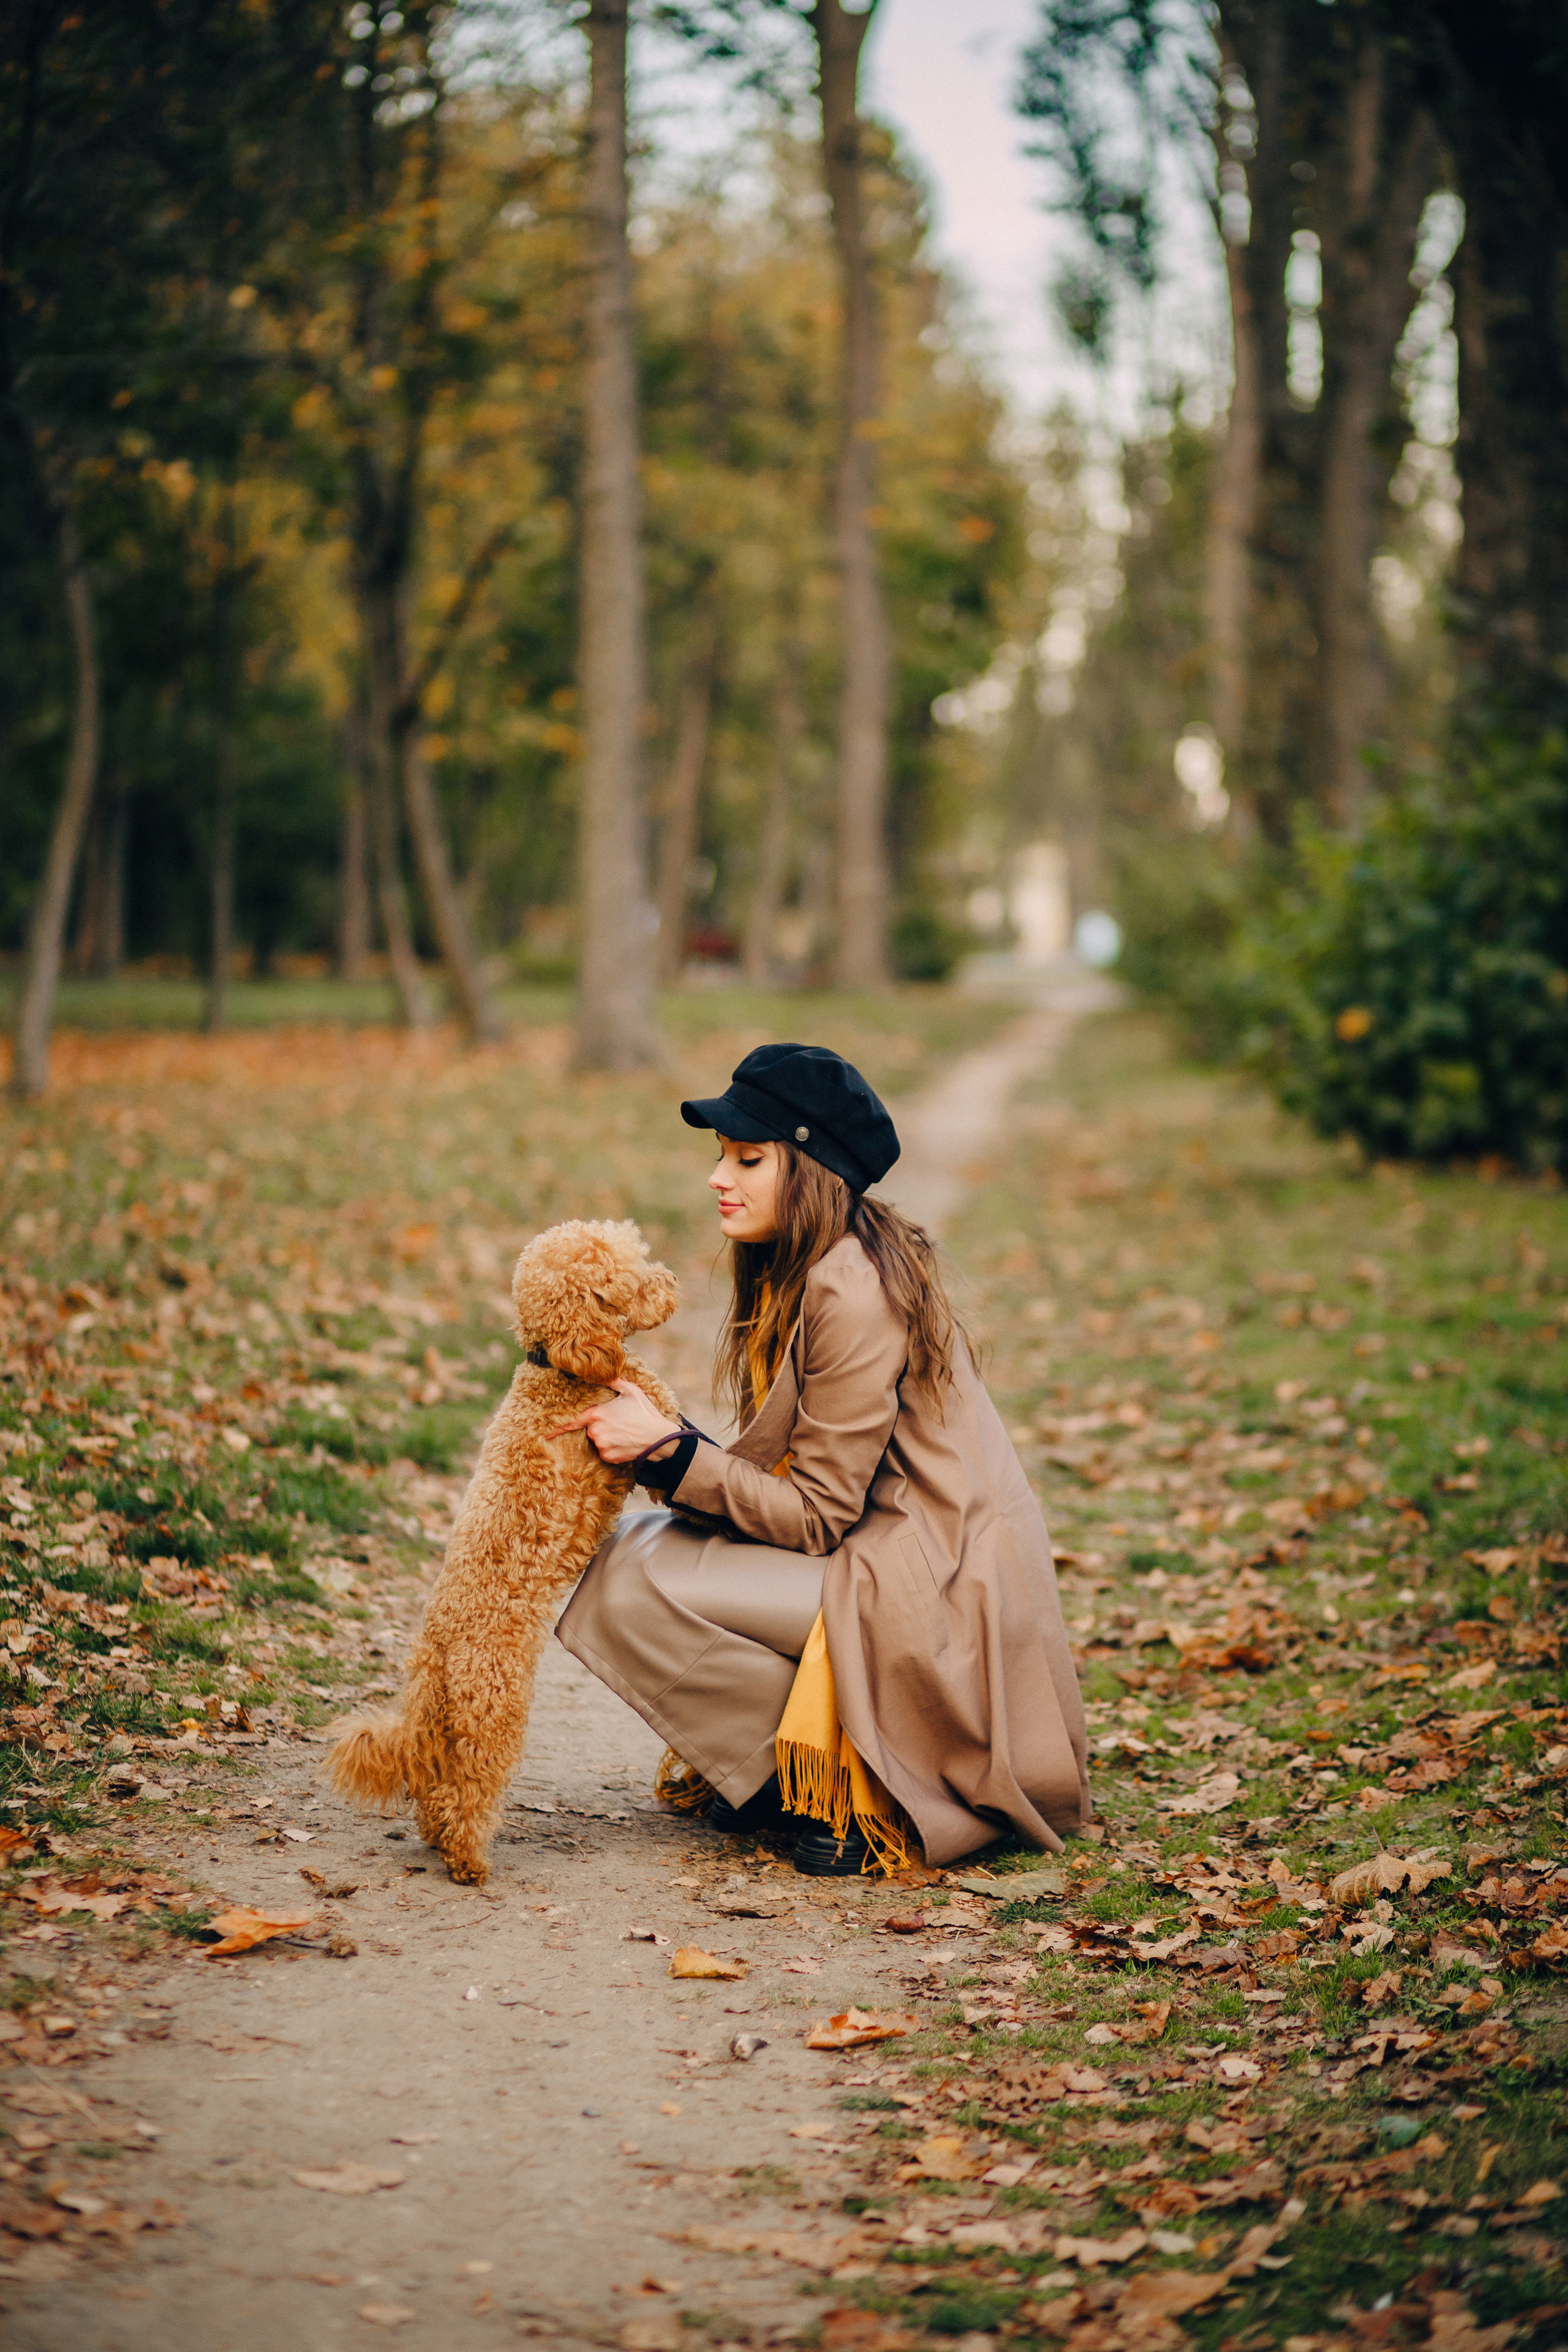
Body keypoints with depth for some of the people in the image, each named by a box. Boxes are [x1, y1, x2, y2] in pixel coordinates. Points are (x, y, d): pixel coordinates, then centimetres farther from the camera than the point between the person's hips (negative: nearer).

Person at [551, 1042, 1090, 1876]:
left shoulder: (853, 1293, -20)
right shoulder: (793, 1274, 10)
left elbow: (817, 1516, -18)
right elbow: (789, 1475, 9)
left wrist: (672, 1451, -22)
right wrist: (664, 1445, -4)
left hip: (928, 1595, -10)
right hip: (872, 1549, 10)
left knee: (632, 1584, -17)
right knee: (634, 1543, 1)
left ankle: (834, 1776, -4)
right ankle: (765, 1759, 8)